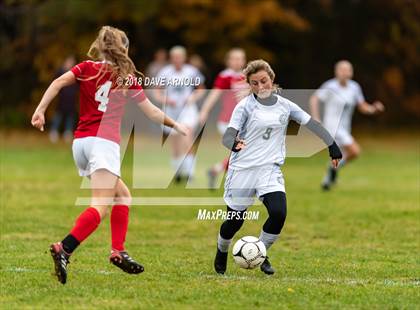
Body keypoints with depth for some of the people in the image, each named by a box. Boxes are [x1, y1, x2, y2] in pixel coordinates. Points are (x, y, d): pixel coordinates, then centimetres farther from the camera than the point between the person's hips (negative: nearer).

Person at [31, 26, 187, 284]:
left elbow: (58, 83, -5)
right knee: (100, 207, -17)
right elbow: (152, 112, 15)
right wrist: (175, 125, 30)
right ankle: (64, 250, -37)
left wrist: (40, 110, -10)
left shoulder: (86, 69, 13)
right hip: (104, 142, -6)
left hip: (80, 142, 6)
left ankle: (118, 252, 12)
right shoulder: (126, 78, 8)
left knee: (123, 196, 21)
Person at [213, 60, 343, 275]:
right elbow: (228, 136, -15)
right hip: (242, 168, -2)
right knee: (235, 220, 5)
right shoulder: (245, 106, -6)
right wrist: (234, 144, -39)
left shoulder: (284, 106, 5)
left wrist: (333, 147, 8)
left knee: (278, 213, -20)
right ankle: (221, 253, 37)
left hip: (269, 169, 2)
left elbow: (312, 124, 12)